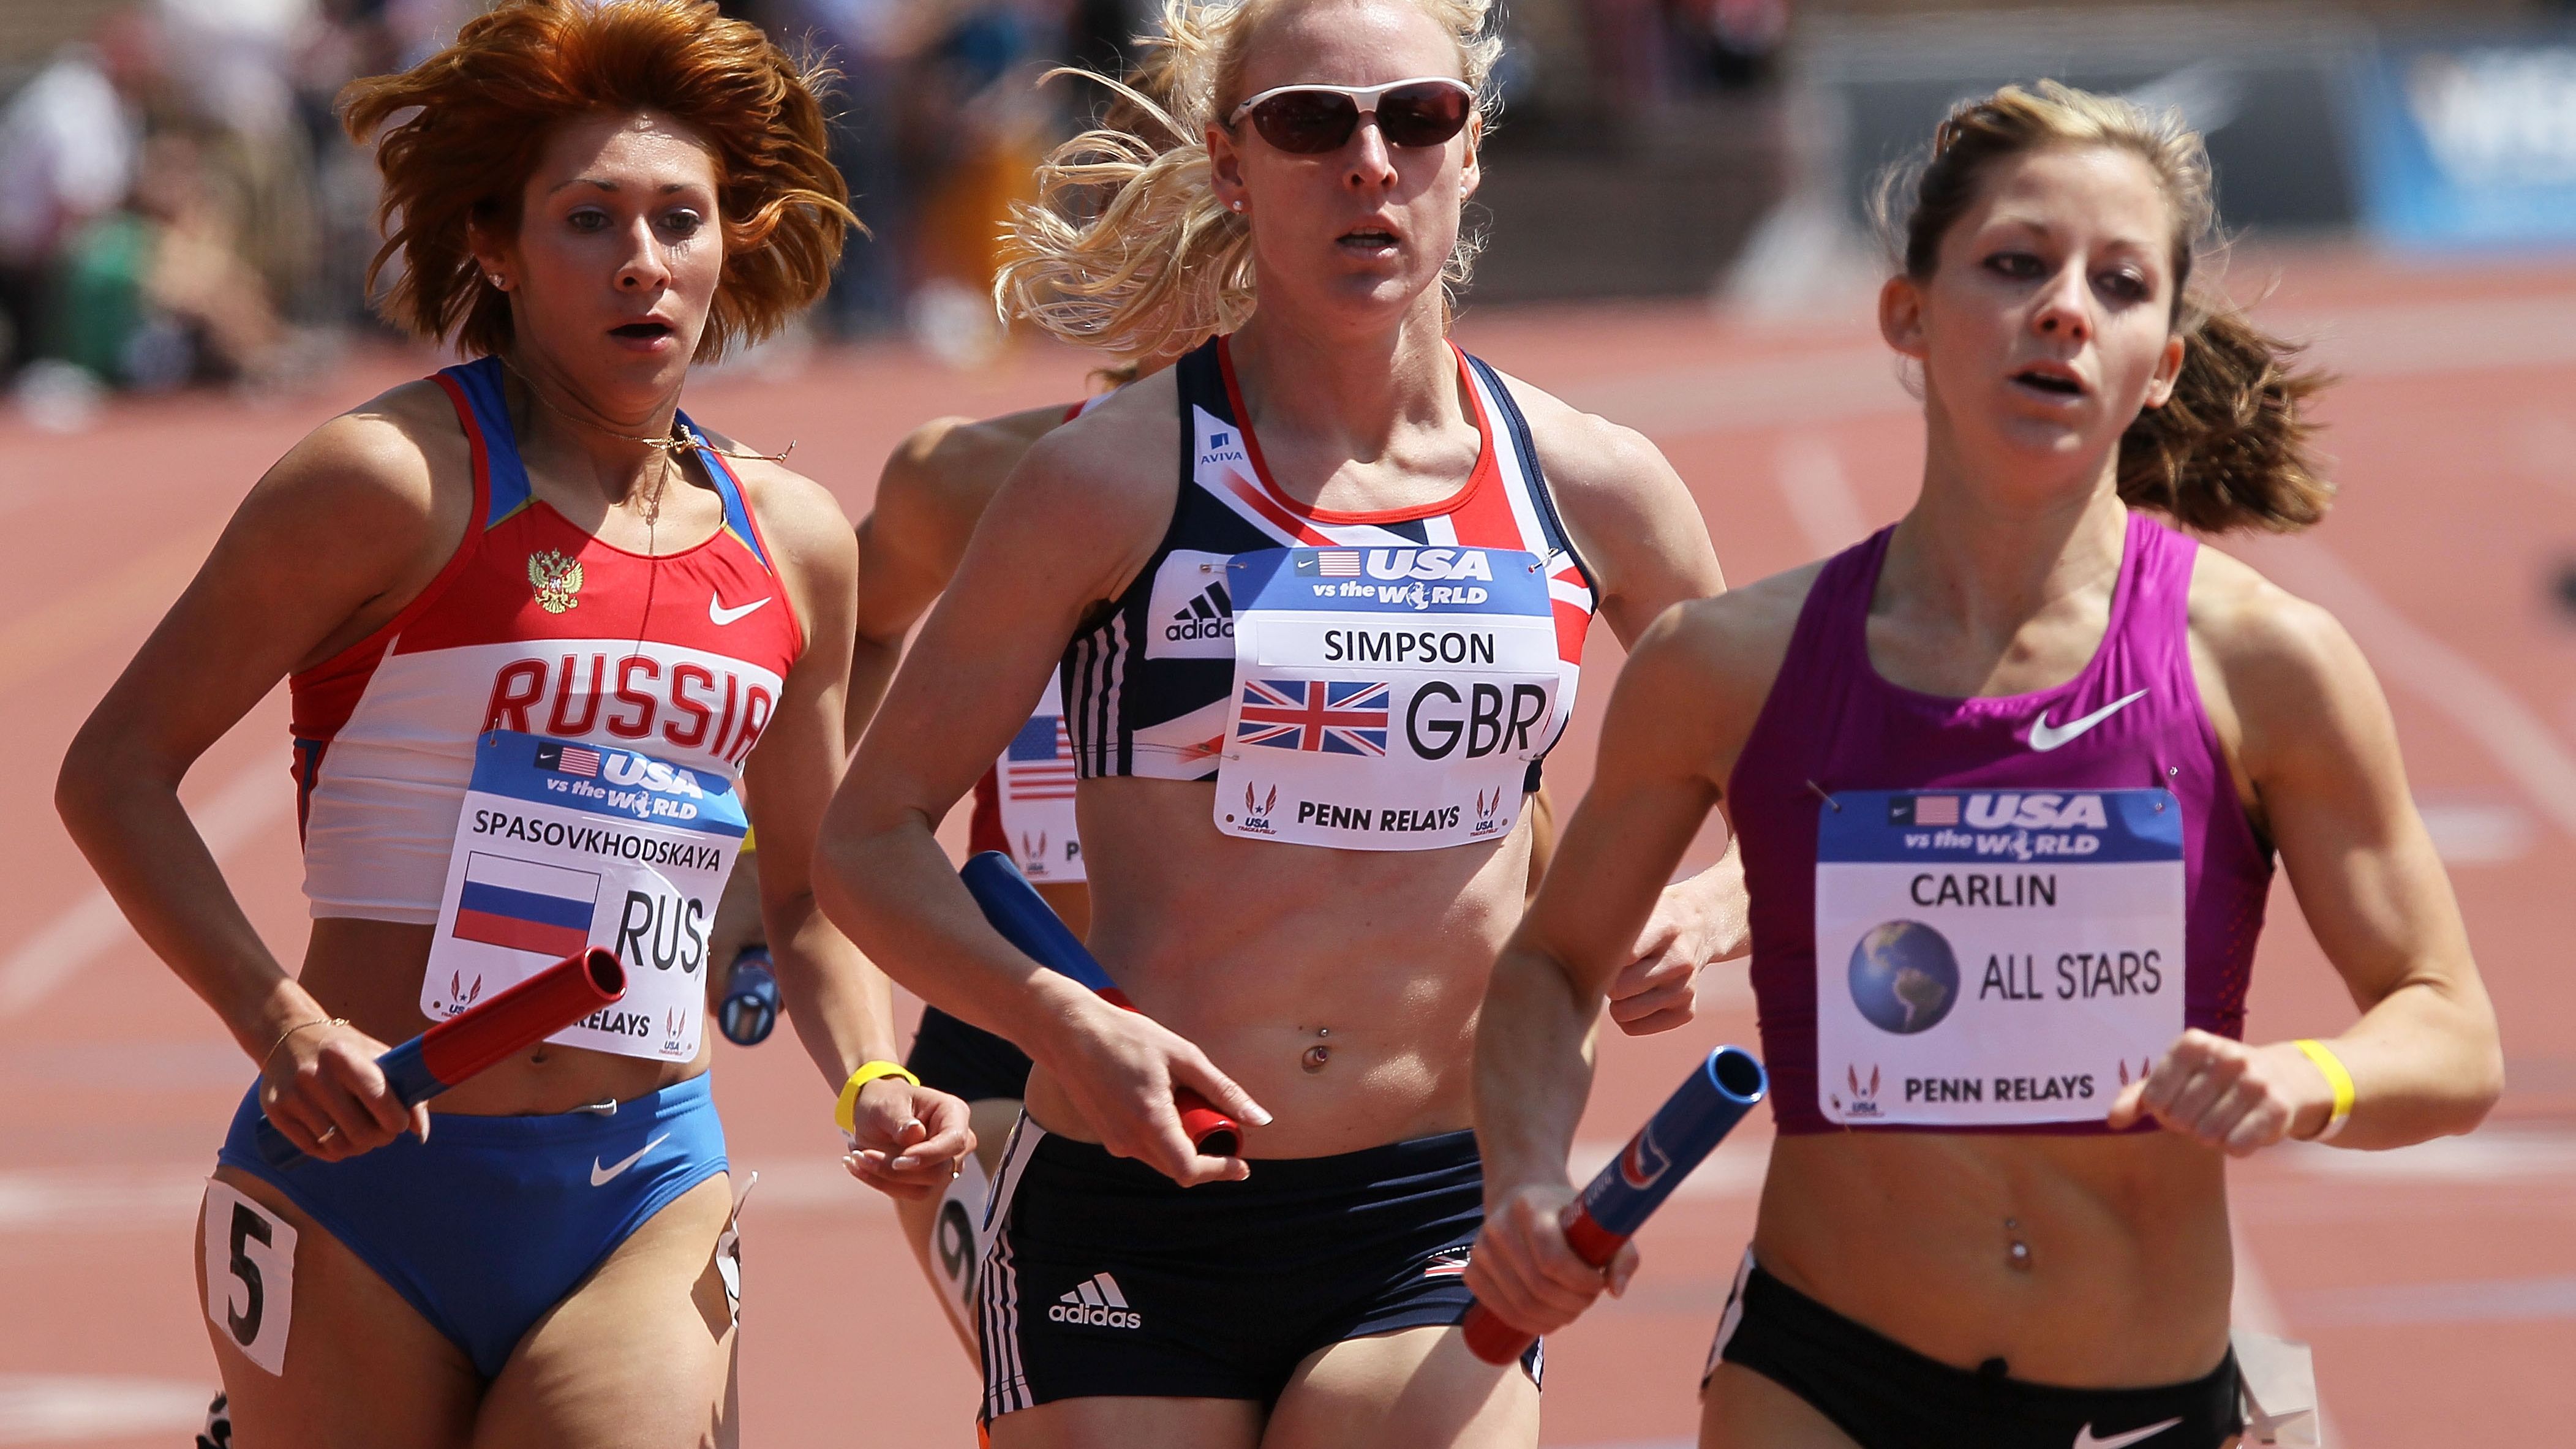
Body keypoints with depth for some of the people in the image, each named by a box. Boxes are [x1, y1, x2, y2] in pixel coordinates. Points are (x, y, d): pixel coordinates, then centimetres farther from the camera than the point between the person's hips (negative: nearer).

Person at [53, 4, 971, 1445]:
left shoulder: (791, 540, 10)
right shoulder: (399, 483, -7)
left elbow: (810, 897, 22)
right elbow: (117, 770, -6)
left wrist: (873, 1083, 3)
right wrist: (278, 1023, -18)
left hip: (649, 1205, 3)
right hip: (360, 1178, -3)